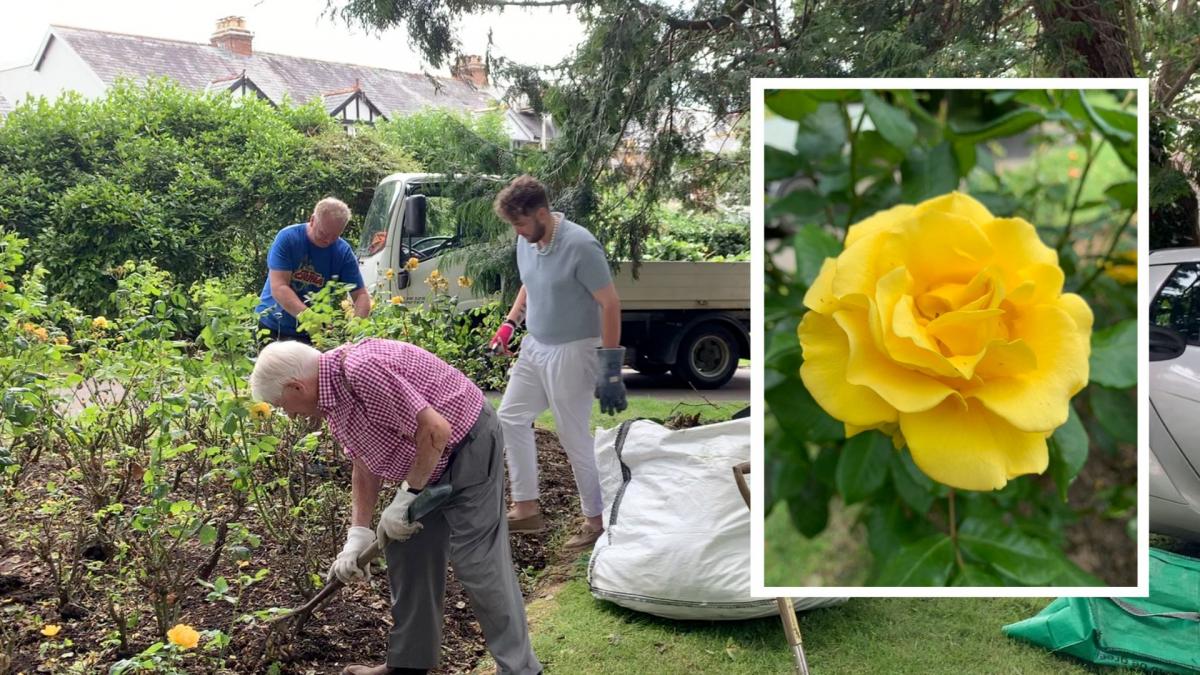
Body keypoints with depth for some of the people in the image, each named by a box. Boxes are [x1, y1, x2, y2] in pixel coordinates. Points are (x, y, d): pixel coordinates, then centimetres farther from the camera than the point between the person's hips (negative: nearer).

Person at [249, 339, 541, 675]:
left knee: (477, 562, -8)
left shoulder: (360, 370, -28)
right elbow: (364, 465, 11)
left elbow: (436, 430, -31)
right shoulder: (332, 393, 3)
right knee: (405, 551, 13)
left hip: (468, 446, -10)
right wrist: (358, 534, 6)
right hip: (427, 460, 10)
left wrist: (407, 495, -20)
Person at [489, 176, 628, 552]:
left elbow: (610, 304, -21)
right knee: (511, 418, 13)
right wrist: (510, 323, 7)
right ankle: (527, 510, 22)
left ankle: (595, 521, 17)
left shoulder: (581, 246, -24)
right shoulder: (526, 242, 0)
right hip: (534, 347, 9)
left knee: (574, 438, -1)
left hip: (571, 353, -9)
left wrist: (611, 369, -22)